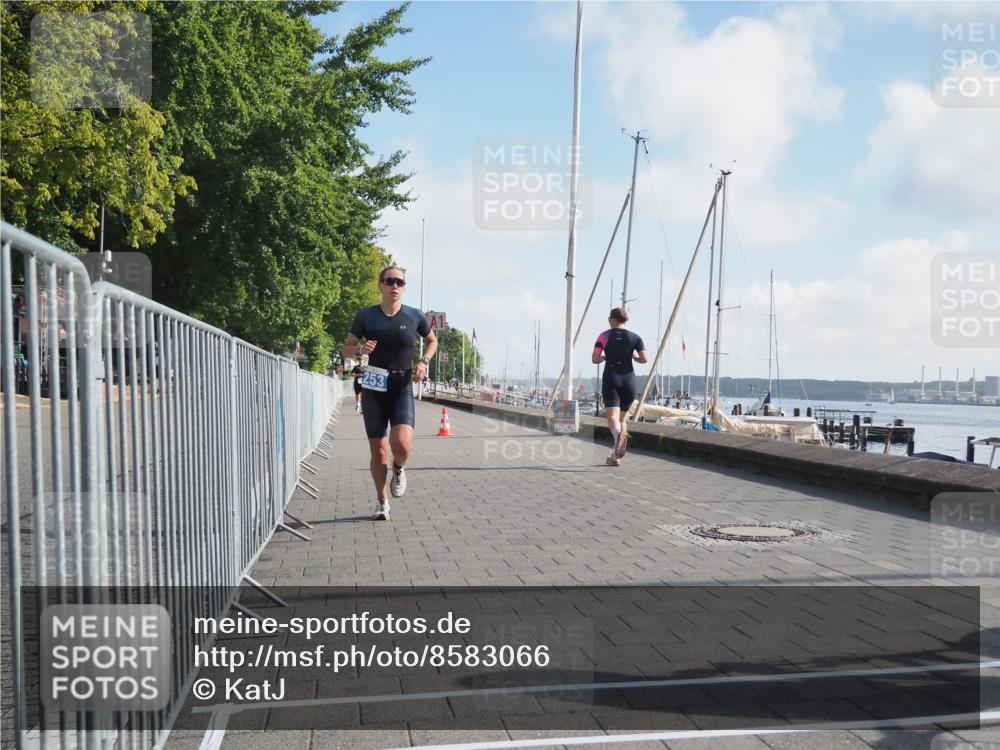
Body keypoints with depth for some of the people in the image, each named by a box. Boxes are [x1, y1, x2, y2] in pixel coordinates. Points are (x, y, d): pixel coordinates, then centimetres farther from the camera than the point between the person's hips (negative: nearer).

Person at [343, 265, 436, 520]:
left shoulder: (415, 316, -1)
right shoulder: (366, 315, -1)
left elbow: (432, 340, 17)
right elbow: (346, 349, 6)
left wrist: (423, 362, -1)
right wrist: (360, 349, -16)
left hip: (402, 388, 0)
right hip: (374, 389, 1)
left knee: (402, 444, -22)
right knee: (378, 451, 4)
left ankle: (399, 469, 14)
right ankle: (381, 501, 27)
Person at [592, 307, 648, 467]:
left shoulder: (604, 336, 2)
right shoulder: (634, 337, 4)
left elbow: (594, 359, -5)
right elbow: (645, 359, -7)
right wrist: (634, 357, 13)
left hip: (611, 378, -2)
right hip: (629, 379, 2)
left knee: (612, 417, -12)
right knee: (622, 418, 16)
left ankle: (620, 434, -46)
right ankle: (615, 456, 15)